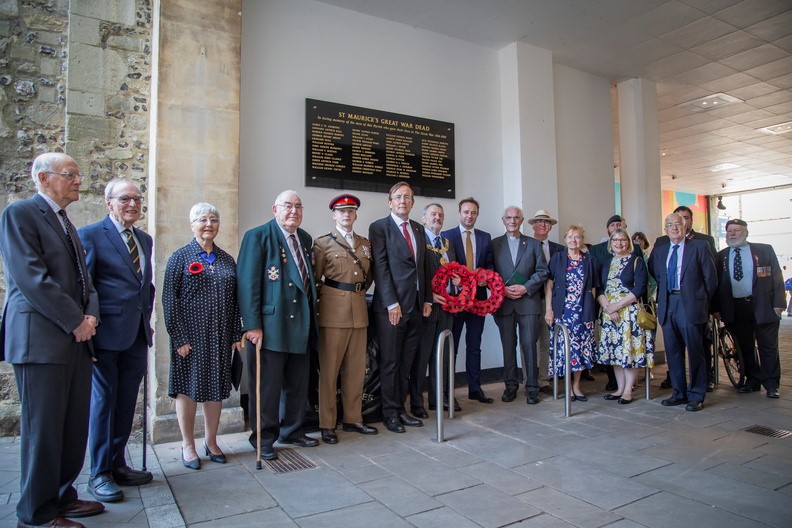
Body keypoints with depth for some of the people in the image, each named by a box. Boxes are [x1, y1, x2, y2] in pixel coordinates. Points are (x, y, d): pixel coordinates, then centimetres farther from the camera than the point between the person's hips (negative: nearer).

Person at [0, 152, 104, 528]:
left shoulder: (65, 222, 18)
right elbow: (32, 278, -16)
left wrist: (91, 313, 0)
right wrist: (75, 321, -14)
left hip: (76, 339, 8)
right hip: (41, 339, -7)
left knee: (74, 426, 11)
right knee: (43, 427, 1)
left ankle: (62, 496, 25)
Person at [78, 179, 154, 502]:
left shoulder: (145, 239, 14)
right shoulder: (90, 235, -6)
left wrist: (148, 318, 13)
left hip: (137, 335, 6)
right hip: (108, 334, -6)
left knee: (126, 403, 13)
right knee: (103, 401, 3)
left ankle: (118, 464, 27)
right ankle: (99, 474, 16)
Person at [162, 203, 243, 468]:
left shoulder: (227, 260, 9)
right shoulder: (180, 257, -2)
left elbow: (234, 300, 10)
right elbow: (169, 299, -7)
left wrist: (237, 334, 5)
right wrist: (178, 337, -12)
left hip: (221, 337, 4)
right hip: (190, 336, -4)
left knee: (216, 388, 10)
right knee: (187, 388, 6)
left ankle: (211, 441, 26)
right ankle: (187, 444, 21)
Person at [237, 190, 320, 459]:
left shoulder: (305, 239, 13)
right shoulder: (258, 236, -7)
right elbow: (247, 283, -13)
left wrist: (311, 314, 12)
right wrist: (252, 324, -18)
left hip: (300, 326, 7)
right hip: (269, 326, -6)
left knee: (297, 384, 16)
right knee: (267, 386, 5)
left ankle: (292, 431, 33)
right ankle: (264, 439, 21)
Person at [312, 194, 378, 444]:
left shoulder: (365, 243, 14)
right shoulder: (322, 243, 0)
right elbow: (314, 279, 0)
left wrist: (359, 292, 12)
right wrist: (326, 300, 0)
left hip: (359, 311, 5)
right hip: (333, 311, -5)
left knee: (356, 369, 11)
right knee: (329, 369, 2)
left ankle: (353, 418, 23)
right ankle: (327, 424, 12)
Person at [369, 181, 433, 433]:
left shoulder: (418, 229, 16)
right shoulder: (379, 227, -2)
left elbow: (424, 266, 17)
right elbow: (380, 268, -9)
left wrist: (427, 299, 10)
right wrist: (392, 303, -14)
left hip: (416, 306, 6)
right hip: (391, 306, -5)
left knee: (406, 363, 10)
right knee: (390, 362, 3)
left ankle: (400, 409, 21)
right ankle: (390, 413, 15)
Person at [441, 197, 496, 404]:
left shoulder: (485, 237, 11)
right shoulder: (447, 236, 0)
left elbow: (490, 265, 10)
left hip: (478, 297, 4)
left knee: (474, 345, 12)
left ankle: (475, 388, 21)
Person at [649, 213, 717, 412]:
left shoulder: (699, 246, 0)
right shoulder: (659, 250, 13)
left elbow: (710, 277, 0)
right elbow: (654, 274, 18)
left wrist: (701, 300, 4)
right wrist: (662, 297, 10)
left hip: (690, 305, -4)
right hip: (667, 305, 5)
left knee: (694, 351, -1)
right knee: (672, 351, 9)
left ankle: (696, 396, 10)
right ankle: (679, 393, 20)